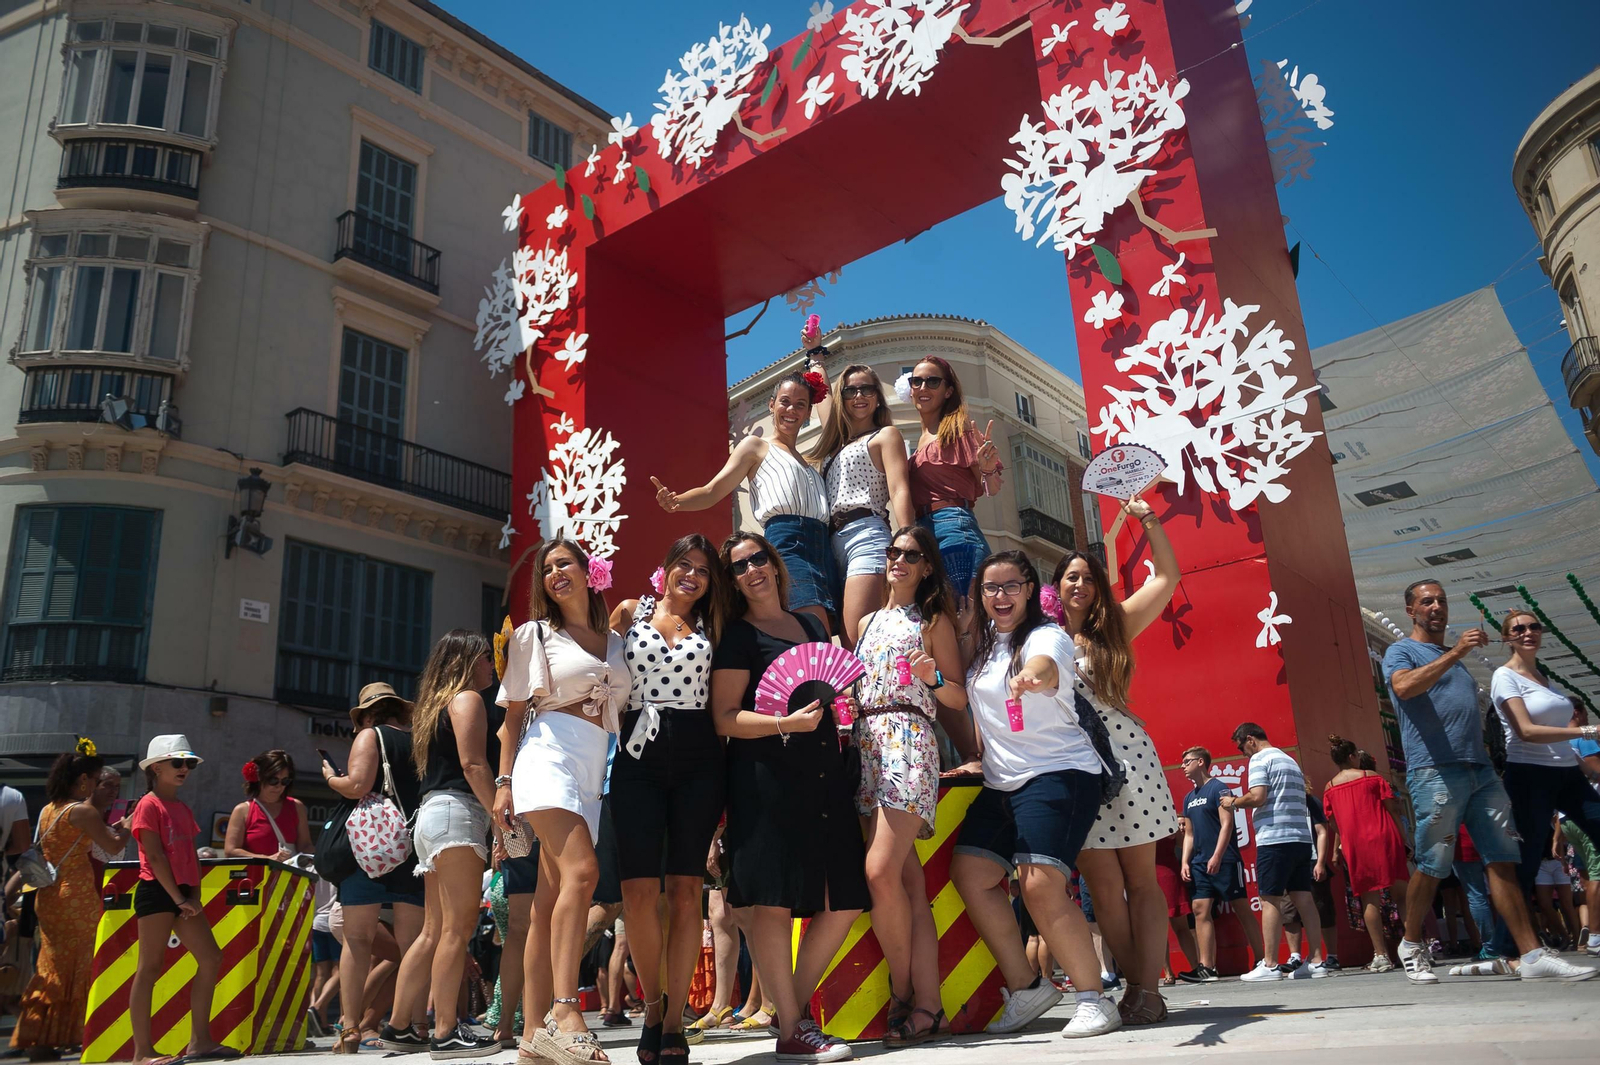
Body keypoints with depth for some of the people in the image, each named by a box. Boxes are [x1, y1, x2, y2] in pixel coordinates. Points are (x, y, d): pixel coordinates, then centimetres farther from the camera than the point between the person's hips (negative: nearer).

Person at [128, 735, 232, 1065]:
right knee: (149, 968, -4)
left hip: (183, 894, 8)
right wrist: (179, 898, -14)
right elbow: (155, 856, -12)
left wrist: (194, 895, 1)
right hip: (156, 891, -8)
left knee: (211, 958, 3)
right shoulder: (149, 805, -5)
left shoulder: (184, 810, 18)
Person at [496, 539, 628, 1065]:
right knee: (581, 870, -25)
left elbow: (622, 713, 21)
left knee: (551, 899, 0)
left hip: (595, 772, 4)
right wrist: (504, 781, 2)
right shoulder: (534, 634, 12)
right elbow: (514, 715, 10)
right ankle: (564, 1014, -29)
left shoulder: (616, 642, 20)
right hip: (550, 754, -4)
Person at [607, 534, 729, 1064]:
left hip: (697, 760, 1)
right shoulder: (630, 612, 11)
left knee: (685, 891, -1)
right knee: (639, 890, -6)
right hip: (639, 757, 0)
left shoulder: (711, 626, 13)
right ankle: (652, 1005, 16)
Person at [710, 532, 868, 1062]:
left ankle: (794, 1007, 21)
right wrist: (787, 724, -18)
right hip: (766, 776, -7)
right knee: (773, 899, -9)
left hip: (823, 775, 7)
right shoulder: (737, 636, 1)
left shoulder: (810, 624, 19)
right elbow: (725, 718, -6)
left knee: (844, 900, 5)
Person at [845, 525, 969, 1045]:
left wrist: (933, 677, -14)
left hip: (908, 739, -5)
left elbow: (960, 699, 5)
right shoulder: (867, 622, 24)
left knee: (881, 871, -19)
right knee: (908, 879, 1)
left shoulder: (934, 620, 9)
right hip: (865, 744, 5)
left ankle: (903, 991, -4)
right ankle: (927, 1004, 0)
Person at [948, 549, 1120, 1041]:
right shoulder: (981, 643, 11)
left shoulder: (1047, 635, -10)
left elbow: (1046, 668, -34)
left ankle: (1094, 998, -4)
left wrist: (1032, 677, -58)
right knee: (970, 872, -3)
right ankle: (1026, 986, 10)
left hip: (1060, 773, -7)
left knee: (1041, 885, -19)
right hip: (1002, 783, 8)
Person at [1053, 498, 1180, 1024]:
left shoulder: (1112, 628, 9)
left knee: (1142, 881, 1)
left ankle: (1147, 990, 2)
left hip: (1126, 757, 0)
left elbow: (1168, 576, 7)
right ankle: (1136, 988, 7)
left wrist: (1147, 519, 3)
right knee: (1105, 888, -1)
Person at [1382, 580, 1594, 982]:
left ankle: (1531, 955, -2)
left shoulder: (1455, 657, 27)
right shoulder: (1400, 651, 4)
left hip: (1481, 770, 7)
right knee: (1432, 866, -5)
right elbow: (1404, 687, -19)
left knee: (1503, 860, 0)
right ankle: (1412, 945, 10)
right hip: (1435, 771, -7)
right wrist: (1455, 652, -21)